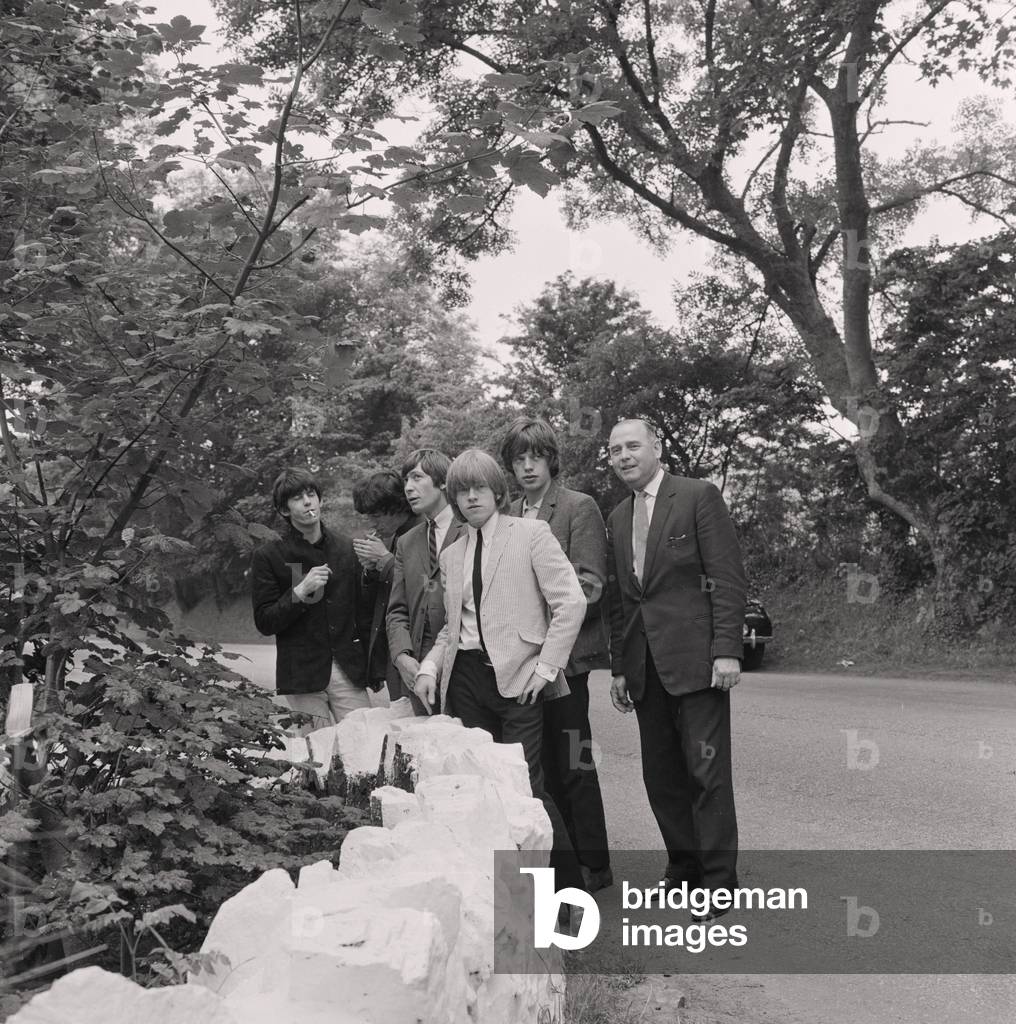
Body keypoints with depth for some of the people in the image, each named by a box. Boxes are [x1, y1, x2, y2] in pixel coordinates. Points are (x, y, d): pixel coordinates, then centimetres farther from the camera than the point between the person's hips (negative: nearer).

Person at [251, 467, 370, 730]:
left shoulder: (346, 547, 9)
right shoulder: (268, 557, -1)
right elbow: (264, 623, -2)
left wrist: (374, 666, 10)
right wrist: (300, 592, -16)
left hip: (349, 671, 3)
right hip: (302, 675, -2)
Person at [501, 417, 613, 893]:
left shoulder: (579, 507, -3)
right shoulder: (508, 514, 13)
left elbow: (589, 585, -10)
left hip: (564, 652, -5)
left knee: (572, 763, 0)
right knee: (543, 764, 11)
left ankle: (592, 865, 12)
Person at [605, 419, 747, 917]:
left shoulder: (699, 496, -2)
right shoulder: (618, 518, 16)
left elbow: (728, 577, -6)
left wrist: (727, 649, -14)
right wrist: (620, 667, 14)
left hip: (695, 659, -6)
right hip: (646, 666, 6)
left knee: (707, 773, -2)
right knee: (661, 777, 9)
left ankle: (718, 880, 9)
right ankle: (683, 870, 22)